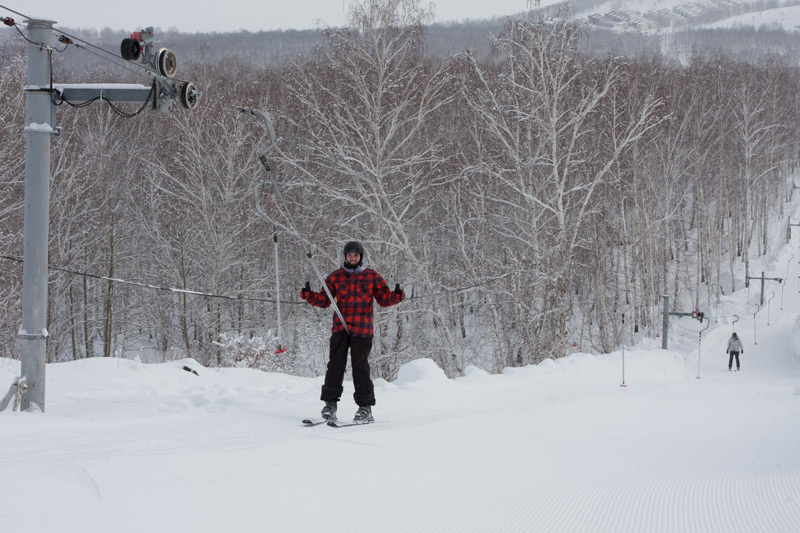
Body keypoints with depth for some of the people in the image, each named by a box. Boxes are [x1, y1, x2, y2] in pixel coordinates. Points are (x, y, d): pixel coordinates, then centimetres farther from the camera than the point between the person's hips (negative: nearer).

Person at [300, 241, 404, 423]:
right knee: (335, 364, -4)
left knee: (360, 366, -5)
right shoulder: (336, 277, 12)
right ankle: (330, 404, 2)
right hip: (340, 327, 2)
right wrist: (309, 295, -7)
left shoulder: (372, 277, 9)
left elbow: (384, 299, 8)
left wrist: (396, 296, -12)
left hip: (362, 329, -2)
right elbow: (324, 299, 10)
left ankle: (365, 407, 0)